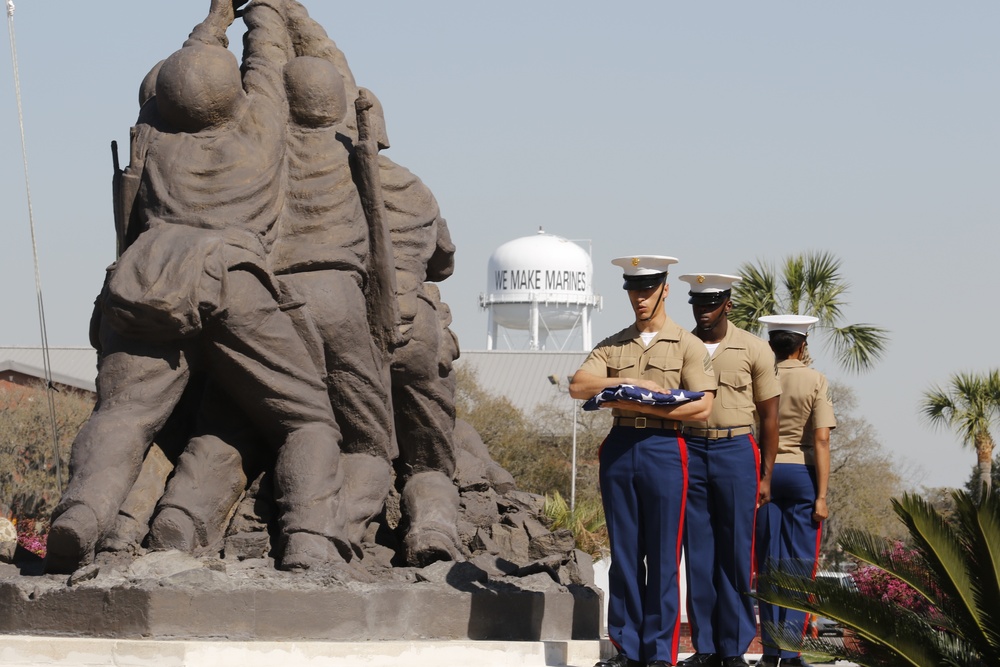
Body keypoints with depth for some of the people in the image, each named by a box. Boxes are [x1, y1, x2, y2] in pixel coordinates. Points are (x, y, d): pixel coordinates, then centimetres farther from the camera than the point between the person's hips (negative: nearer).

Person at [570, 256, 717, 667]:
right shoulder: (612, 347, 14)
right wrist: (631, 382, -13)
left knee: (663, 557, -3)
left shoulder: (687, 346, 4)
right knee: (623, 554, 4)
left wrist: (638, 404, -13)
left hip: (664, 448, -3)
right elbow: (578, 386, 0)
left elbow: (702, 407, -7)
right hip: (619, 448, 3)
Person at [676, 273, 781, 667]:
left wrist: (766, 475, 0)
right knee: (697, 554, 3)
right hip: (689, 450, 2)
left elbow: (769, 417, 5)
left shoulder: (754, 350, 2)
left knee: (735, 556, -1)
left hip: (735, 452, -2)